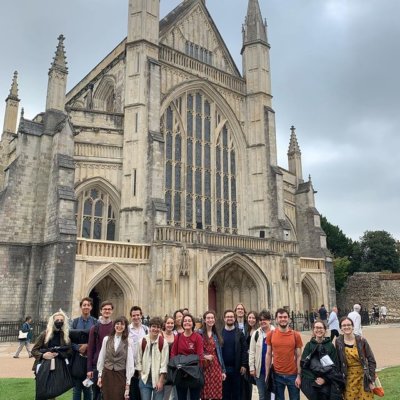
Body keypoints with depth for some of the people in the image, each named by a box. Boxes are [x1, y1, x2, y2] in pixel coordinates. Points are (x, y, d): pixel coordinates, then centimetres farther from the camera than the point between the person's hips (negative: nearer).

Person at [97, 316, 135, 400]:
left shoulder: (128, 342, -6)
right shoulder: (106, 339, 2)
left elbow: (130, 362, -6)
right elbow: (101, 358, 8)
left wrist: (128, 382, -6)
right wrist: (100, 376, 7)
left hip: (121, 375, -2)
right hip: (107, 374, 2)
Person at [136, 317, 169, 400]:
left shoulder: (163, 342, -6)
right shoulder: (142, 341, -1)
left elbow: (164, 363, -7)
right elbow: (138, 360, 5)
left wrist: (161, 381, -9)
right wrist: (141, 375, 1)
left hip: (158, 379, -1)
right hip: (145, 379, 2)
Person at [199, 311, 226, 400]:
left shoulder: (216, 335, 13)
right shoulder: (199, 333, -3)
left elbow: (219, 353, 14)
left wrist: (223, 370, 11)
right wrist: (204, 356, -18)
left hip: (216, 366, 4)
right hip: (204, 367, -4)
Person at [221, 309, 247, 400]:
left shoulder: (239, 333, 1)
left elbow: (244, 350, -1)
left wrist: (243, 365, -8)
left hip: (236, 368, 0)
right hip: (223, 368, 0)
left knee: (236, 391, 9)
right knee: (225, 391, 8)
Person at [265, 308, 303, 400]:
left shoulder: (296, 335, -5)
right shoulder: (271, 335, -3)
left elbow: (299, 357, -1)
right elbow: (269, 355, 3)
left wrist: (299, 375, -5)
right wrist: (267, 374, 1)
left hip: (293, 375, -1)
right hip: (277, 375, 1)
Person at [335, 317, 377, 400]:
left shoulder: (361, 340, -7)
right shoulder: (338, 342, -5)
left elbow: (371, 360, -2)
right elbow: (337, 362, 2)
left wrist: (371, 380, -5)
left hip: (363, 377, -1)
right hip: (349, 379, 1)